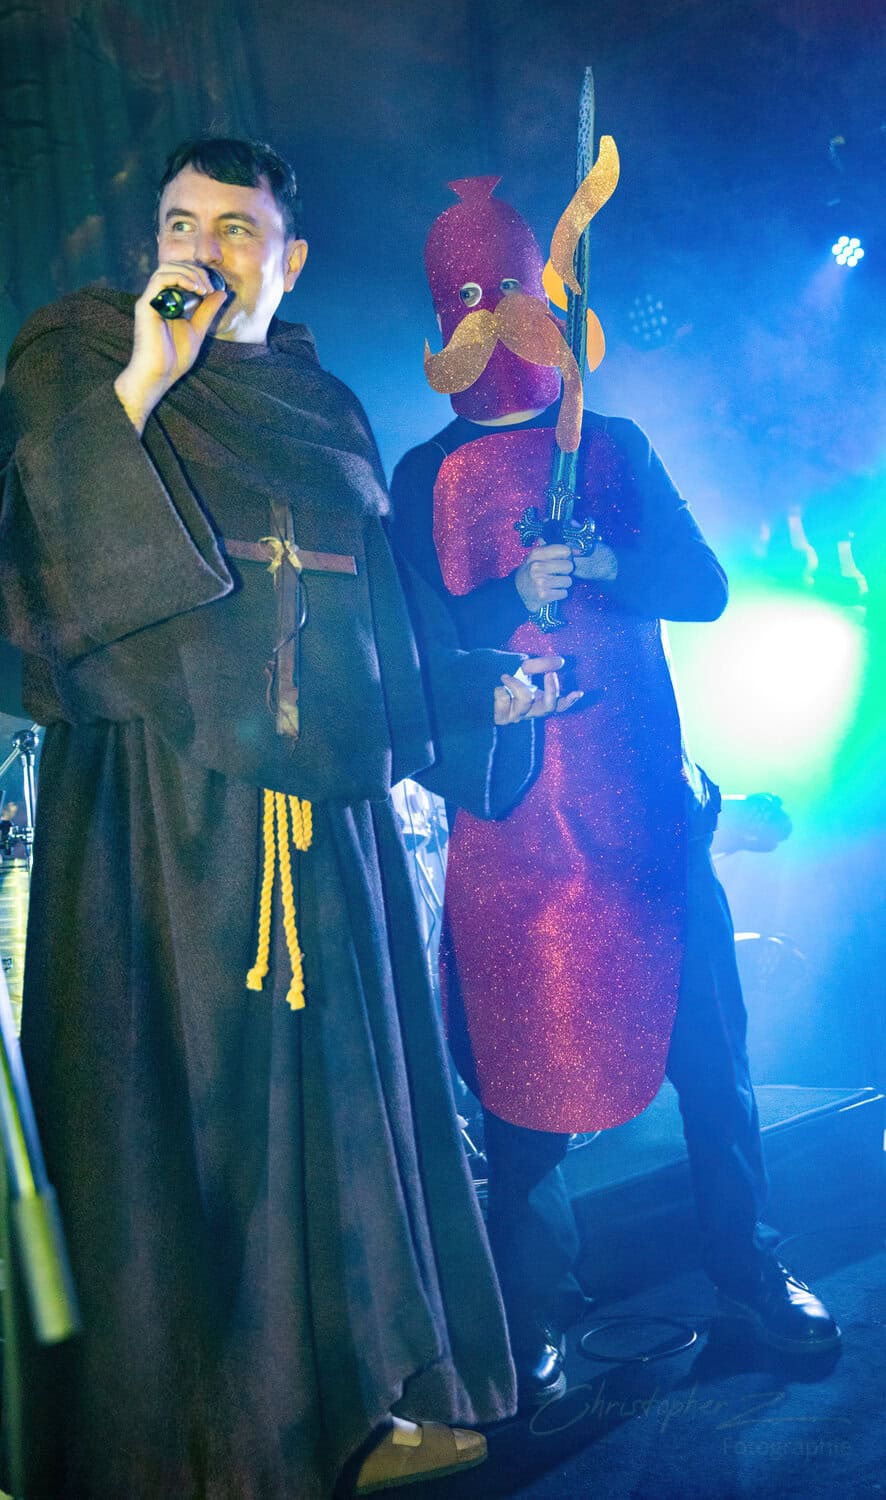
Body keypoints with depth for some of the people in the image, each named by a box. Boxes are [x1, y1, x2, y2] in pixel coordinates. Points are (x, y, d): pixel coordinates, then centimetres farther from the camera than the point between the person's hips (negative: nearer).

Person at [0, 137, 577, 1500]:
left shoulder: (328, 412, 20)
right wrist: (138, 386, -16)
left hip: (323, 811, 5)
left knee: (337, 1086, 9)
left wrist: (482, 687, 13)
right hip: (154, 807, -5)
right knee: (169, 1098, -4)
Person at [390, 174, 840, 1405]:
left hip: (645, 795, 2)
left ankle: (749, 1269, 24)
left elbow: (705, 586, 4)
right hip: (509, 808, -1)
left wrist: (603, 562, -12)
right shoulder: (423, 477, 8)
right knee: (523, 1054, 1)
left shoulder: (615, 448, 13)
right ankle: (538, 1313, 18)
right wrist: (515, 595, -16)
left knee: (706, 1040, 4)